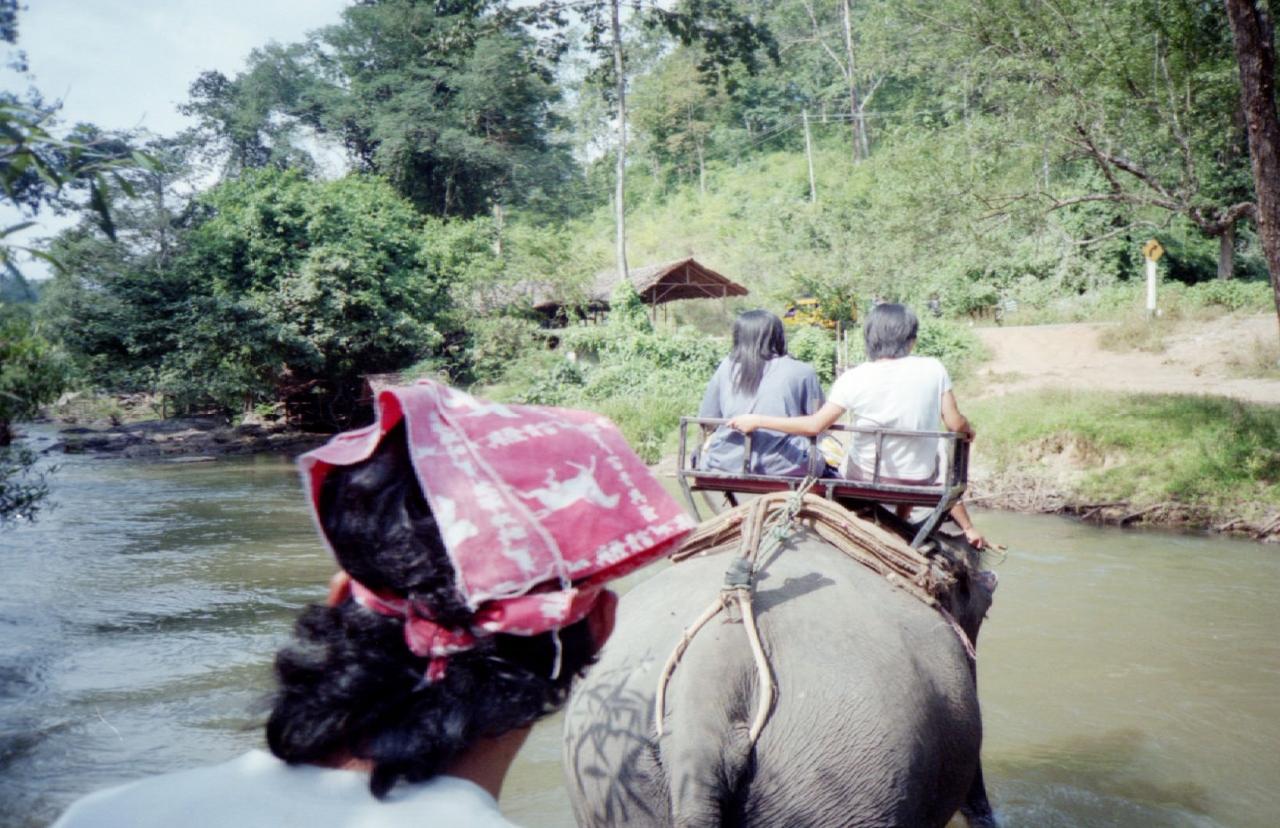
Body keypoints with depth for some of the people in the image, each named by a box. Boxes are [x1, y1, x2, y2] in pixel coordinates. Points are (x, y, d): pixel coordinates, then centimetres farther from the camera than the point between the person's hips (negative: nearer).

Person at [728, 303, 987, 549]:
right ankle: (967, 528, 39)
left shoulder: (854, 379, -17)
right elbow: (956, 424, -10)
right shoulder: (933, 369, -14)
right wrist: (969, 428, 14)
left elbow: (814, 425, -19)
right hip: (919, 480, 1)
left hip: (865, 477, -1)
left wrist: (756, 421, -11)